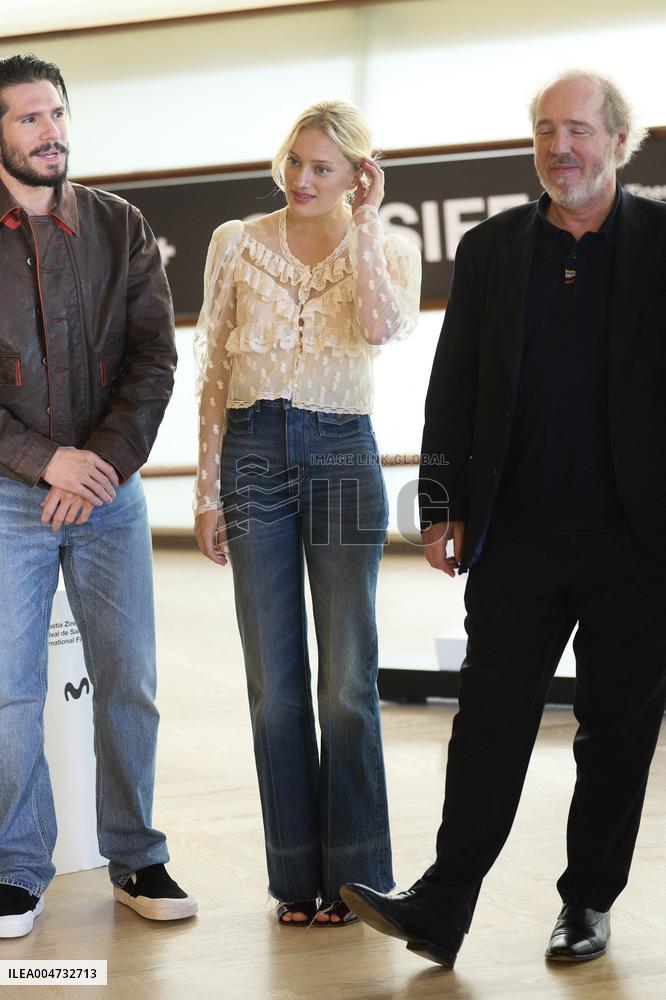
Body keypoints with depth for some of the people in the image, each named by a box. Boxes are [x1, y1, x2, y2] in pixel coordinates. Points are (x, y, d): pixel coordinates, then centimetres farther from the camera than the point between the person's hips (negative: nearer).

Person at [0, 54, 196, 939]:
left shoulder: (121, 228, 7)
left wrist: (105, 460, -11)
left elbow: (155, 358, 2)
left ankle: (136, 860, 18)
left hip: (109, 490, 2)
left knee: (129, 685, 5)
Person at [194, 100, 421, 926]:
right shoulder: (236, 243, 8)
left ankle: (353, 873, 12)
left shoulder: (388, 250, 6)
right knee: (274, 679, 4)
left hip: (342, 457, -1)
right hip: (253, 454, 1)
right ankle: (297, 873, 14)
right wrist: (208, 490, 5)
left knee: (348, 677, 1)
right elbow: (213, 372, 8)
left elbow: (386, 327, -17)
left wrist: (361, 226, -10)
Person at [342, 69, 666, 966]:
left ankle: (589, 905, 21)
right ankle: (442, 908, 2)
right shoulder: (491, 247, 8)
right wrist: (441, 508, 4)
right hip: (517, 538, 2)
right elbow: (454, 388, 9)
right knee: (489, 721, 1)